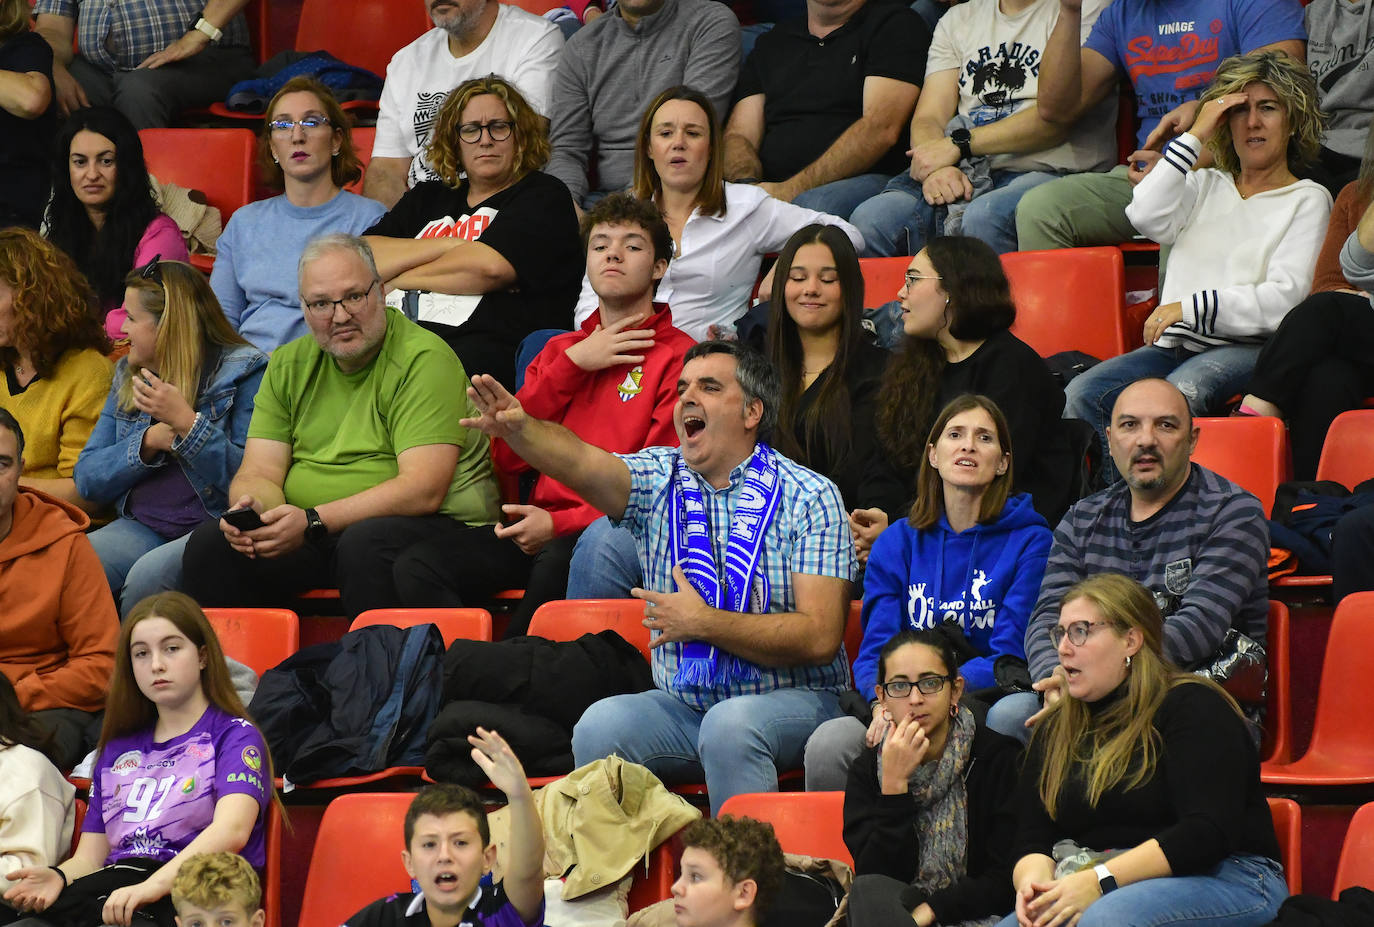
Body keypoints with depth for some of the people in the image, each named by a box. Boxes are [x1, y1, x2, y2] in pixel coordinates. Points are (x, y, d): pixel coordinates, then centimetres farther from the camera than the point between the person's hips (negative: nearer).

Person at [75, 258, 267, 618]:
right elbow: (86, 479, 12)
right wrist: (150, 441, -4)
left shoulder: (243, 372, -1)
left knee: (149, 575, -35)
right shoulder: (129, 375, 19)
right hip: (142, 527, 5)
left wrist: (186, 423, -18)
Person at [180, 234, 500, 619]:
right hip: (306, 532, 5)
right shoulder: (288, 366, 13)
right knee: (209, 543, -18)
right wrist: (250, 506, -19)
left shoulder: (425, 360, -8)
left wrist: (313, 521, -25)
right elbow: (260, 472, 7)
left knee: (366, 543, -37)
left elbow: (423, 490, -18)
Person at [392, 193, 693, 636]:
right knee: (417, 566, -19)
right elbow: (508, 457, 10)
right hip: (541, 528, 6)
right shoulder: (561, 350, 23)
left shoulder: (678, 357, 3)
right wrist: (573, 363, 3)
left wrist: (559, 525, -15)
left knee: (558, 563, -40)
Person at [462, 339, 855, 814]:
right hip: (682, 703, 4)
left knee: (730, 725, -35)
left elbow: (820, 638, -13)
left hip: (790, 699, -4)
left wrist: (702, 623, -14)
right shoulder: (658, 479, 6)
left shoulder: (809, 498, -5)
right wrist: (518, 429, -37)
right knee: (600, 725, -24)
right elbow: (582, 464, -16)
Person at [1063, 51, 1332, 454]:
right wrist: (1195, 135, 5)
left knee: (1180, 391, -38)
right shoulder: (1206, 186, 24)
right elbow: (1146, 216, 2)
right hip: (1175, 345, 5)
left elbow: (1286, 297, -4)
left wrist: (1190, 307, -11)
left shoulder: (1307, 200, 10)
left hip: (1247, 347, -5)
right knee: (1082, 394, -23)